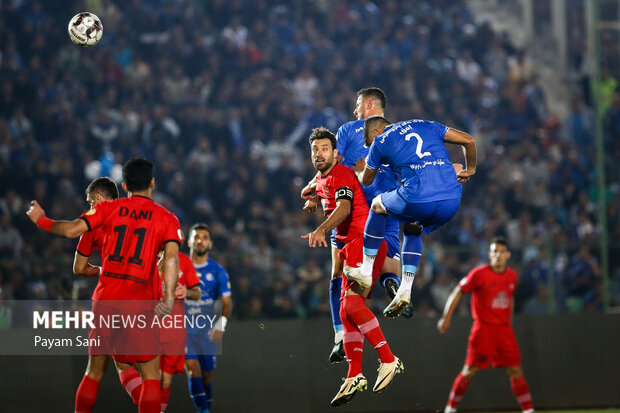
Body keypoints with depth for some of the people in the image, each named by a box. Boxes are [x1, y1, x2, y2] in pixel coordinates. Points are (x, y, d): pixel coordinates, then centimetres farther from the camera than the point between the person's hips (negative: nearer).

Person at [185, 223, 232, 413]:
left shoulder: (218, 271, 2)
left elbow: (227, 301, -2)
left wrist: (221, 323, -18)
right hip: (183, 326, -2)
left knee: (207, 375, 5)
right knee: (192, 368, -19)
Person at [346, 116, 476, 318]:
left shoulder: (380, 142, 13)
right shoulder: (426, 126, 23)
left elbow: (366, 180, 31)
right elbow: (468, 140, 17)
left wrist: (359, 172, 55)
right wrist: (469, 170, 34)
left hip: (419, 201, -4)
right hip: (453, 200, 5)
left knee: (377, 206, 27)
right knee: (412, 230, 33)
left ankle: (366, 271, 31)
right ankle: (405, 290, 21)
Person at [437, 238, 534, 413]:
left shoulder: (511, 276, 8)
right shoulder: (479, 274, -8)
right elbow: (458, 292, -3)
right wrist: (446, 317, -7)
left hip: (504, 329, 4)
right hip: (483, 327, -4)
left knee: (515, 370, 0)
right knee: (470, 370, -6)